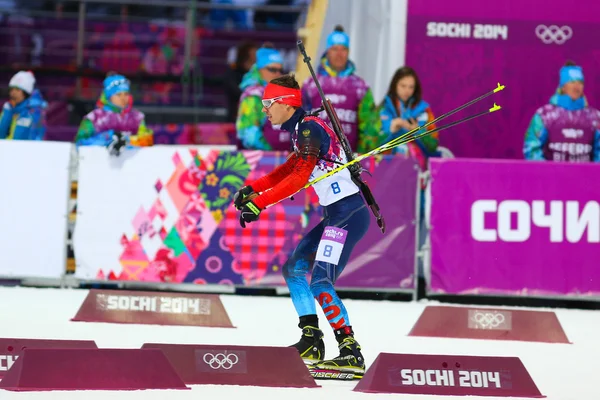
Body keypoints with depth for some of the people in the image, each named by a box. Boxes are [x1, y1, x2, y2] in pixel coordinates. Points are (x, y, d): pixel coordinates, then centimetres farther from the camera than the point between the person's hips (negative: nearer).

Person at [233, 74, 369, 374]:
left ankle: (351, 352, -20)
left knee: (320, 282, -19)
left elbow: (300, 177, -22)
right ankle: (311, 342, 14)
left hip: (348, 214, -11)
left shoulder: (309, 127, -14)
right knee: (293, 269, 14)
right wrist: (252, 189, 19)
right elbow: (289, 169, 29)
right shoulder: (301, 130, 16)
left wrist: (259, 202, -21)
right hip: (337, 215, 11)